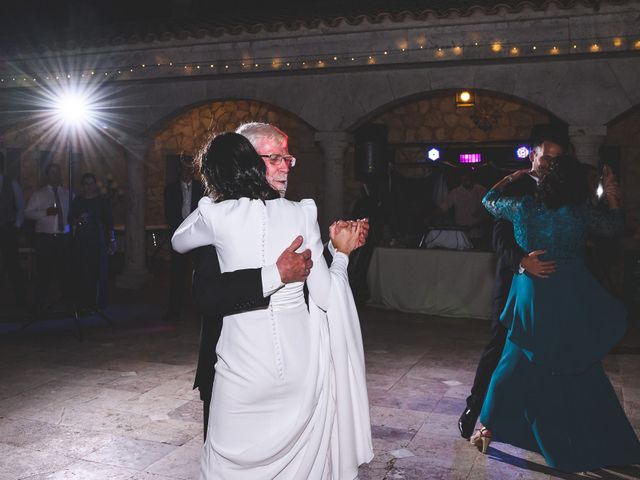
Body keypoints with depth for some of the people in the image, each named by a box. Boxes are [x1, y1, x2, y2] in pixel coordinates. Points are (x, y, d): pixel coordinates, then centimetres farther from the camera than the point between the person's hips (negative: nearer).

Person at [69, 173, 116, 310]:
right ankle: (83, 302, 4)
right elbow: (70, 219, 11)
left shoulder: (103, 201, 5)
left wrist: (111, 241, -2)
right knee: (81, 271, -2)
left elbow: (109, 222, 4)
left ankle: (98, 302, 3)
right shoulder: (77, 201, 11)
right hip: (80, 240, 2)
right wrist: (78, 220, -12)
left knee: (98, 271, -4)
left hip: (98, 240, -2)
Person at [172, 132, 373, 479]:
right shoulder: (301, 214, -4)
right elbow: (325, 296, -4)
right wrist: (341, 253, 11)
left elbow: (178, 242, 16)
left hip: (244, 363, -2)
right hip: (300, 359, 2)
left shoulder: (216, 216, -7)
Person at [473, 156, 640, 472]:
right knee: (579, 374, 12)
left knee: (516, 366, 14)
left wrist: (511, 178, 21)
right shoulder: (582, 212, -7)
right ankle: (591, 447, 22)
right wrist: (611, 193, 23)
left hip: (532, 299, 1)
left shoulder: (523, 207, -6)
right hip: (572, 300, 0)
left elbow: (489, 200, 12)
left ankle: (489, 428, 20)